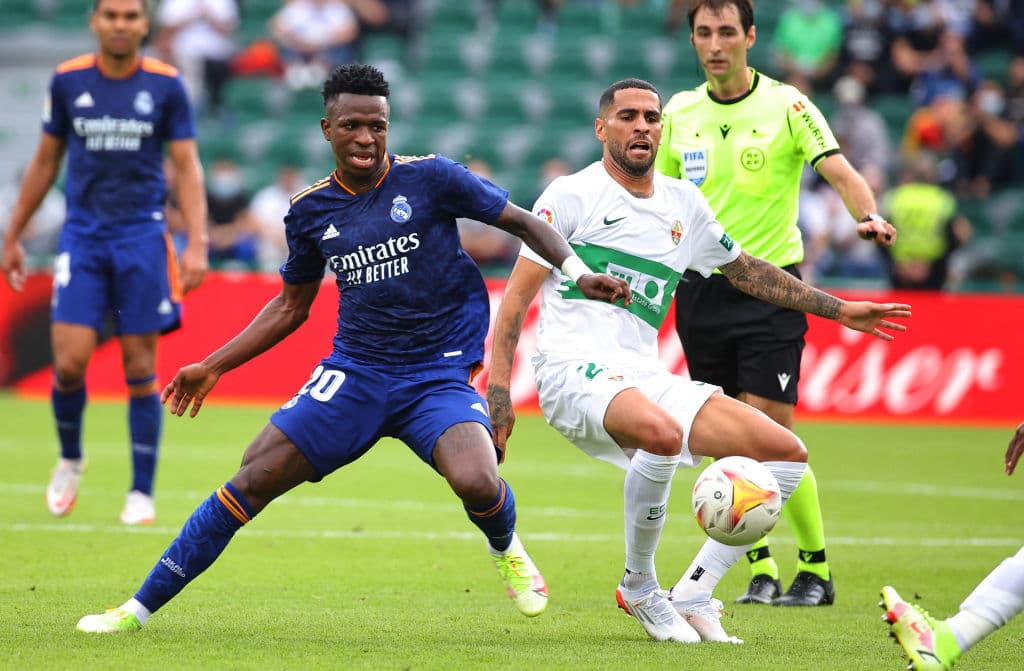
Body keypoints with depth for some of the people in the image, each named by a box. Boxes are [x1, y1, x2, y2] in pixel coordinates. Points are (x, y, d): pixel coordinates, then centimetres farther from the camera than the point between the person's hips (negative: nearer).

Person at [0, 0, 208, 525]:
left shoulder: (165, 84, -1)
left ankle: (142, 492, 9)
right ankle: (70, 458, 19)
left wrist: (197, 243, -11)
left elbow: (187, 167, 0)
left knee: (140, 368, -1)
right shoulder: (67, 80, 2)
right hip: (82, 235, 1)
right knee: (69, 361, -10)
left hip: (142, 235, -1)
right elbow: (45, 161, 12)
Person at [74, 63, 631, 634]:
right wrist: (213, 367, 18)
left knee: (477, 483, -30)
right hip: (354, 370, 3)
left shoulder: (430, 178, -5)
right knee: (254, 479, -9)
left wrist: (579, 273, -13)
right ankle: (140, 608, 0)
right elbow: (291, 306, 20)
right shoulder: (311, 211, 6)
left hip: (441, 374, -3)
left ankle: (507, 551, 8)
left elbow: (524, 223, 2)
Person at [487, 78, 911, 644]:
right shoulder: (571, 195, 1)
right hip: (574, 368, -7)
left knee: (787, 454, -5)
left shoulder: (683, 204, 18)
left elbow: (745, 270, 32)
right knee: (661, 433, -39)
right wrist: (498, 390, -9)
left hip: (645, 378, 7)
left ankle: (691, 596, -2)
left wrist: (839, 310, 32)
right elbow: (516, 299, 0)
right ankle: (639, 587, -16)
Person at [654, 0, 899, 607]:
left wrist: (869, 216, -34)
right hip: (701, 290, 4)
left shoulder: (786, 106, -6)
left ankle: (816, 569, 4)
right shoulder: (679, 114, 8)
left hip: (769, 288, -4)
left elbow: (841, 173, -15)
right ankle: (761, 572, 12)